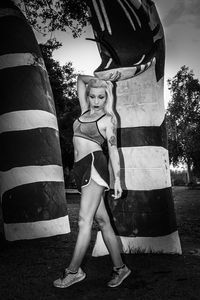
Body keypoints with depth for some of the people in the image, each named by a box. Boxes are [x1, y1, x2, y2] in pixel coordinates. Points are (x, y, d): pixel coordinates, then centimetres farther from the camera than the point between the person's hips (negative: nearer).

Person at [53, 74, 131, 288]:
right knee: (102, 220, 7)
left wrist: (117, 179, -3)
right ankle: (119, 267, 16)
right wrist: (97, 80, 26)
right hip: (81, 168, 6)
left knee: (84, 220, -9)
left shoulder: (108, 119, 5)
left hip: (94, 164, -6)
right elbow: (80, 79, 31)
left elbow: (113, 149, 2)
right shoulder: (85, 111, 20)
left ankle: (73, 271, 1)